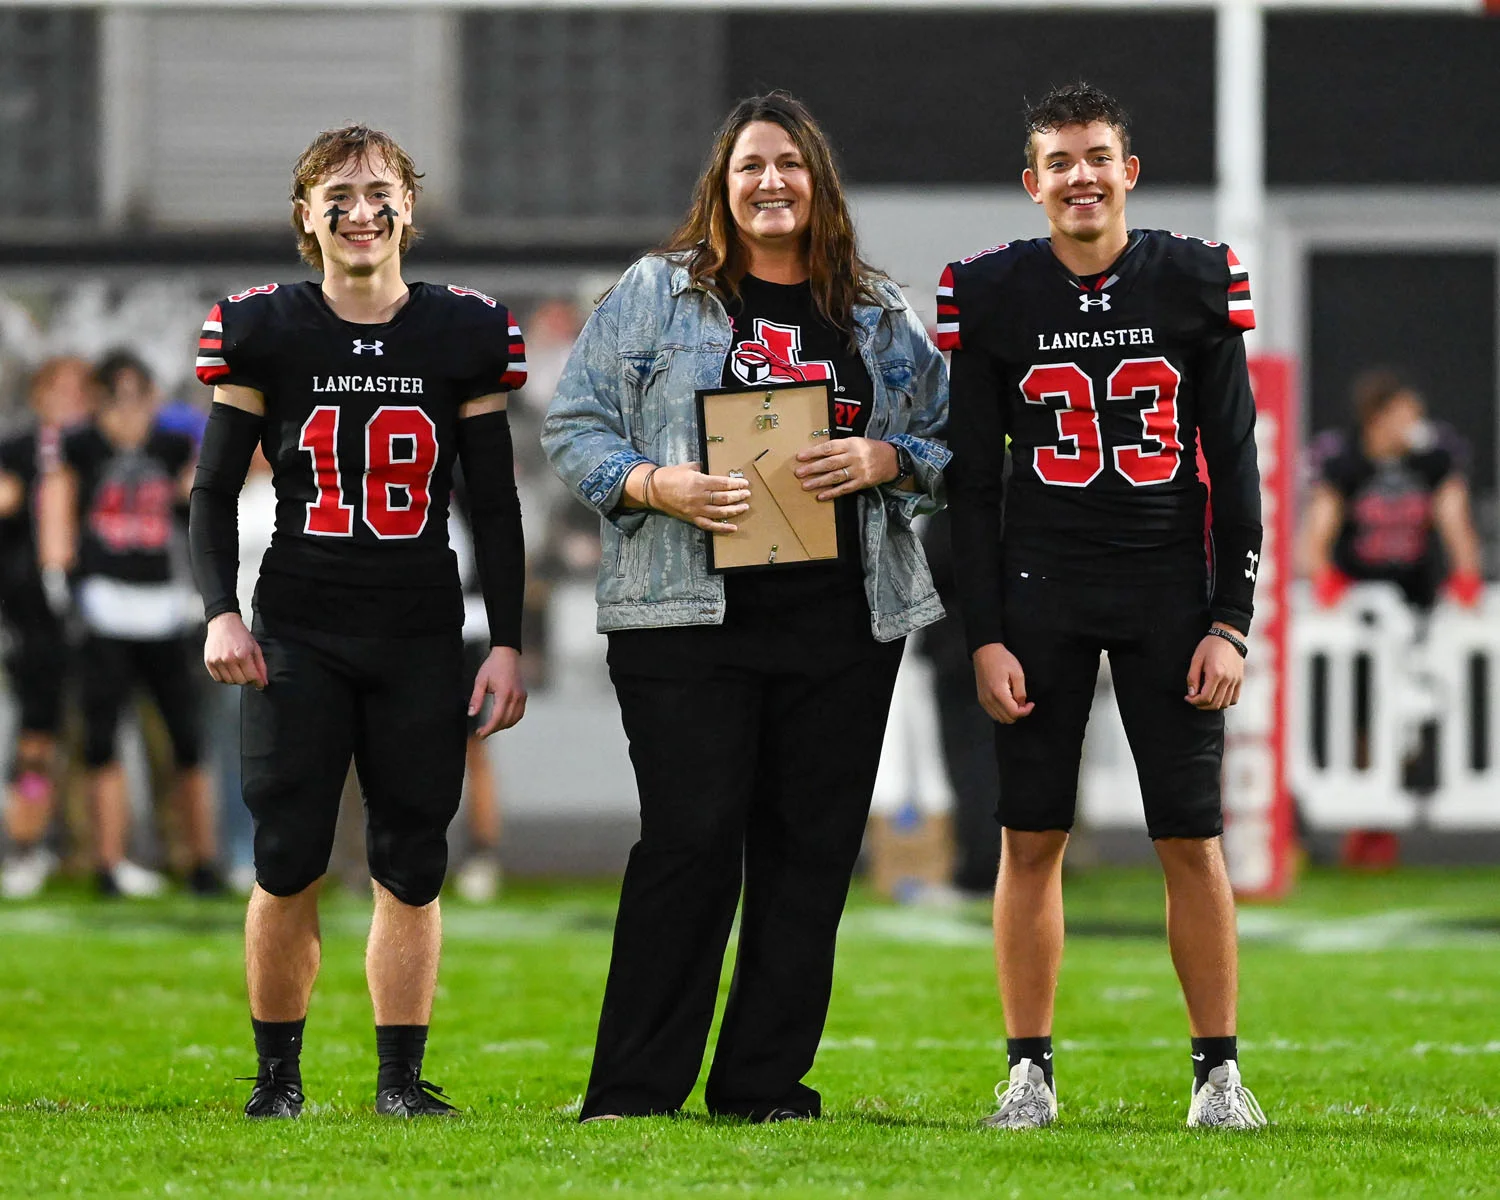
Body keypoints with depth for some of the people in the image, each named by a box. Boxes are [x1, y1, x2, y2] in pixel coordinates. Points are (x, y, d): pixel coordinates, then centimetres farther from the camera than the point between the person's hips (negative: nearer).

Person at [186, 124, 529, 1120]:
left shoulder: (464, 335, 5)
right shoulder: (263, 331, 1)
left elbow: (496, 505, 9)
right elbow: (216, 490, 5)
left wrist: (507, 642, 4)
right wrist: (221, 612, -8)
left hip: (422, 637, 1)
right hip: (297, 633, -1)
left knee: (411, 868, 1)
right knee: (288, 865, -5)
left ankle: (402, 1076, 10)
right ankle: (278, 1075, 7)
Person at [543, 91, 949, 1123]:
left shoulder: (879, 314, 13)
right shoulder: (656, 294, 6)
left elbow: (948, 445, 13)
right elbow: (576, 428, 4)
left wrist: (880, 461, -7)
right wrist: (659, 486, -13)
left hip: (845, 621, 3)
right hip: (690, 614, -3)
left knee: (811, 847, 3)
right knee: (692, 837, -9)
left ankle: (765, 1083, 12)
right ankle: (632, 1090, -3)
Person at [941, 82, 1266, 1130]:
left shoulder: (1195, 283, 1)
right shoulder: (993, 295, 1)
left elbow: (1235, 464, 3)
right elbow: (973, 482, 3)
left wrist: (1231, 622, -3)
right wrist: (985, 636, -3)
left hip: (1169, 589, 0)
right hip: (1040, 590, 0)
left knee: (1194, 840, -1)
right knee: (1031, 838, 1)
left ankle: (1220, 1071, 8)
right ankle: (1030, 1072, 9)